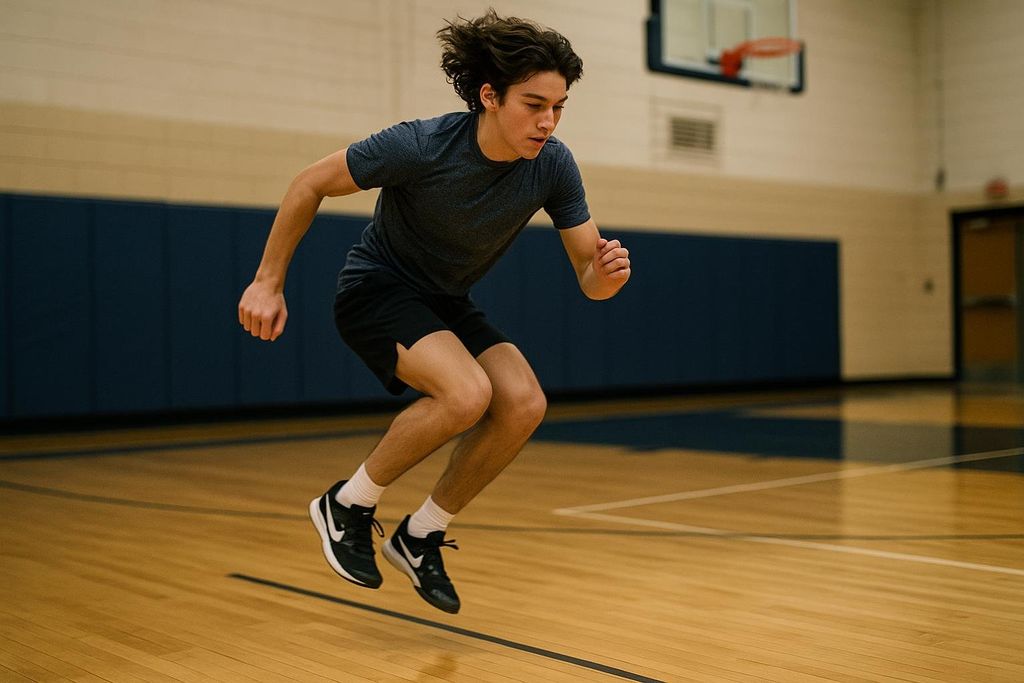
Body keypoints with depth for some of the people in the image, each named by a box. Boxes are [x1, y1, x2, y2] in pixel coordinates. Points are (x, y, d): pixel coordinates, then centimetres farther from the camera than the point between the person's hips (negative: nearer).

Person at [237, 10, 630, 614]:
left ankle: (421, 536, 4)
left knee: (525, 404, -16)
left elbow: (589, 276, -11)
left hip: (447, 304, 6)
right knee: (468, 393, -30)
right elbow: (311, 185, -15)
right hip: (378, 287, -5)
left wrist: (608, 274, -35)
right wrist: (268, 282, -12)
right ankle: (348, 504, -6)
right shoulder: (420, 147, -28)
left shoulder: (553, 165, -16)